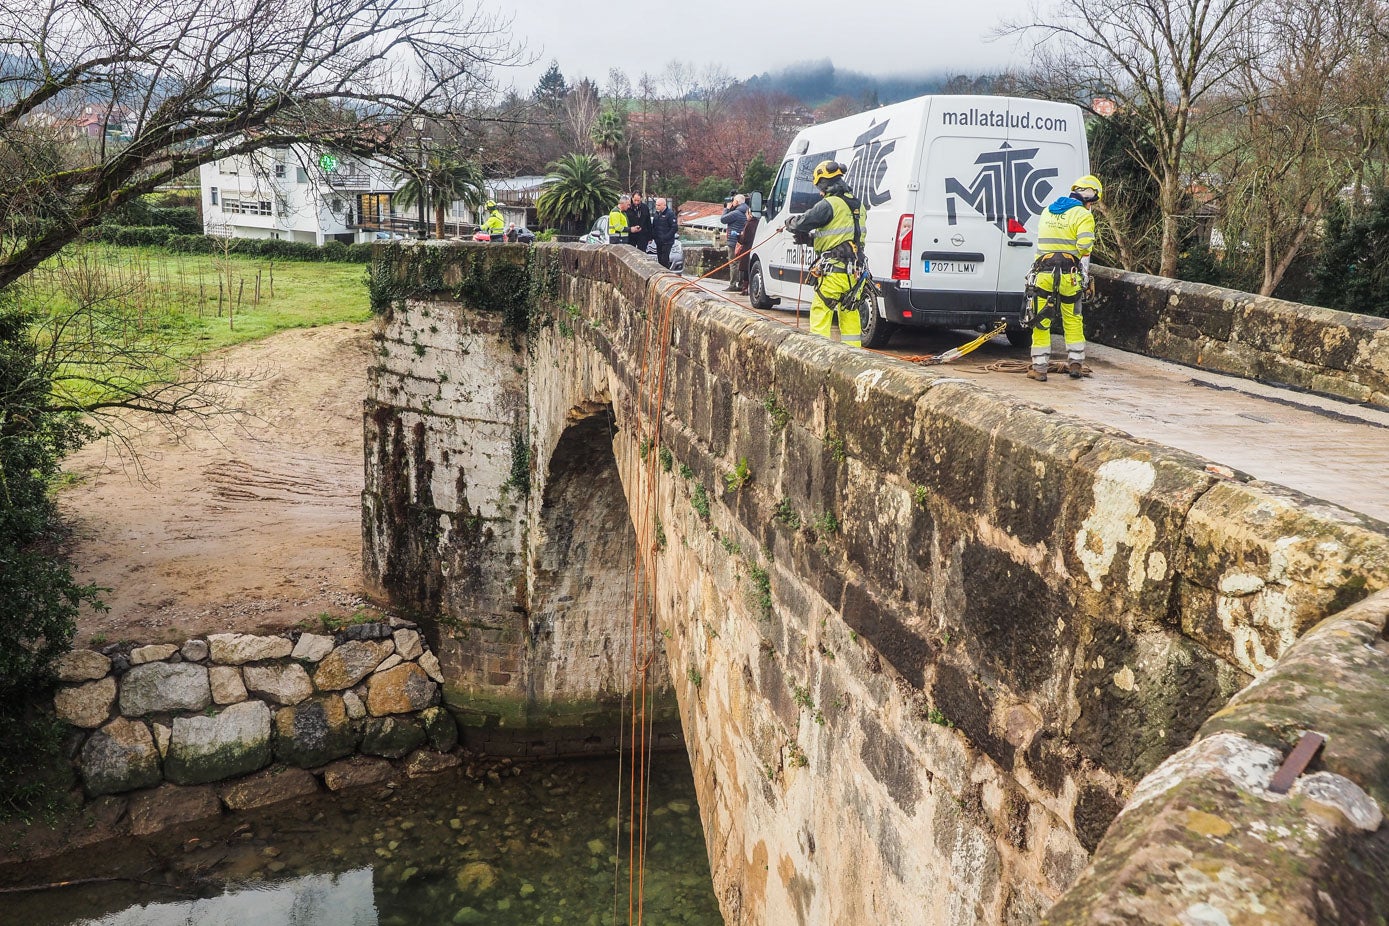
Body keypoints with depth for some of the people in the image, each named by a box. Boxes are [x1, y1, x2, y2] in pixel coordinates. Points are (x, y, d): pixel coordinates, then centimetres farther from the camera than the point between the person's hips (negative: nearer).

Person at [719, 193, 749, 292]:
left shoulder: (736, 213, -15)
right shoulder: (745, 213, 13)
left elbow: (722, 219, -8)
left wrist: (727, 208, 3)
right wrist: (730, 209, 16)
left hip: (734, 242, -9)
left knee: (733, 263, -6)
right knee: (740, 263, 11)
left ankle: (733, 285, -6)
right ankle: (740, 285, 13)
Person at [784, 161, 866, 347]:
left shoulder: (830, 204, -12)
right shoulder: (857, 205, 15)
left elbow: (803, 222, -14)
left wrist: (790, 224, 10)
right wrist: (808, 239, 21)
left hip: (833, 271, -8)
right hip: (853, 271, 8)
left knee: (821, 310, -3)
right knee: (849, 311, 13)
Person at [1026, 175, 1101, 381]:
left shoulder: (1047, 212, 16)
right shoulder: (1083, 216, -2)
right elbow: (1084, 248, -12)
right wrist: (1084, 274, 0)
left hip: (1043, 273, 3)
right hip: (1068, 276, -3)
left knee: (1041, 321, 5)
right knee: (1073, 321, 13)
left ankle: (1039, 368, 5)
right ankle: (1075, 364, 17)